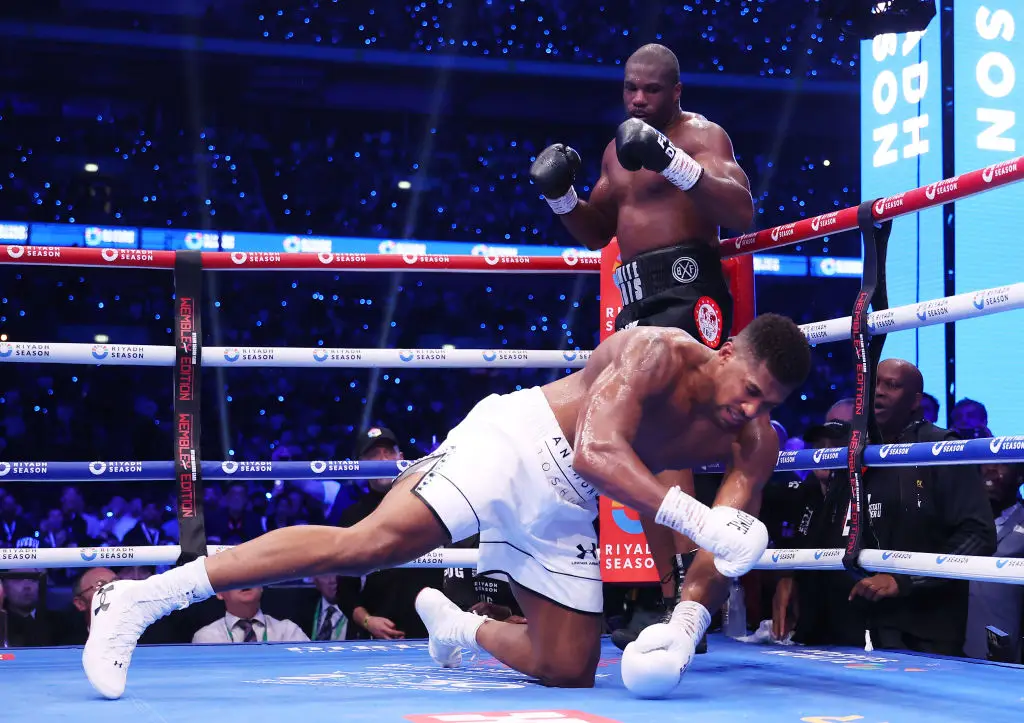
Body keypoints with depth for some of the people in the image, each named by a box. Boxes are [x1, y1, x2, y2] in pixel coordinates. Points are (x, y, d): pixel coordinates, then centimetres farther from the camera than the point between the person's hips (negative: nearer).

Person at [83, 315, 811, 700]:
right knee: (373, 541, -27)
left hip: (566, 506, 7)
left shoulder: (755, 445, 0)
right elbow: (598, 450, -31)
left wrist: (687, 622, -22)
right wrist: (697, 518, -39)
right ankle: (145, 597, -26)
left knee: (569, 670, 0)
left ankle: (461, 625, 31)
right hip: (519, 438, -7)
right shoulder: (658, 352, -18)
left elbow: (722, 554, -2)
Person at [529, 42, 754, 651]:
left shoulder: (702, 135, -2)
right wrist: (560, 195, 9)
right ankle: (673, 599, 9)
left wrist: (676, 164, -25)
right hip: (638, 299, 9)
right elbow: (596, 233, 28)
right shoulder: (619, 149, 22)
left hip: (687, 288, -9)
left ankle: (689, 584, -30)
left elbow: (743, 213, -15)